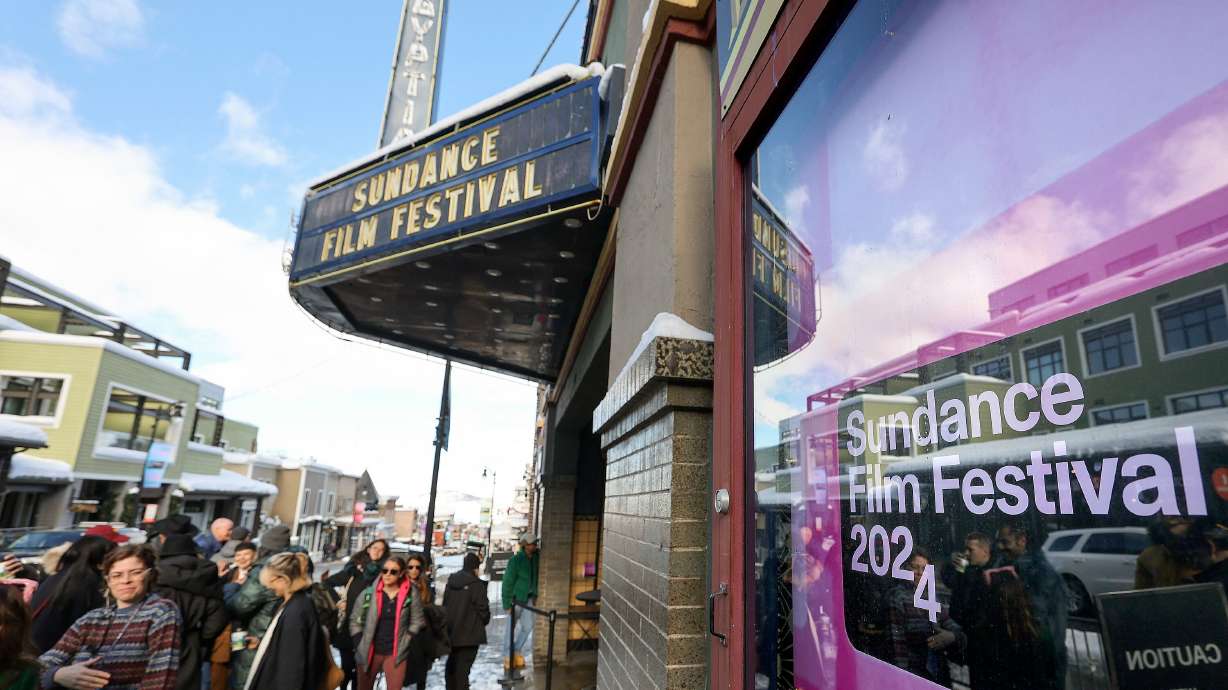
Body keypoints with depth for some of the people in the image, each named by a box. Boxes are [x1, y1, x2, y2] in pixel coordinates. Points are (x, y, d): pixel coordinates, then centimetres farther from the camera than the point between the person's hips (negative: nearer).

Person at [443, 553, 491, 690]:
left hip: (451, 630, 7)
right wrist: (485, 621, 5)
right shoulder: (476, 583, -18)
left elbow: (445, 603, 11)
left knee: (452, 663, 22)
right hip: (470, 632, -7)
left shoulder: (451, 580, 4)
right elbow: (483, 607, -15)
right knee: (463, 665, 0)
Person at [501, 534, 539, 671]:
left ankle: (517, 652, 29)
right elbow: (507, 582, -16)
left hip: (528, 598, 5)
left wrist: (535, 595, 9)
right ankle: (508, 658, 21)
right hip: (515, 598, -5)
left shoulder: (535, 558, -6)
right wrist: (507, 604, -14)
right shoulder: (515, 560, -21)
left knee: (528, 626, 8)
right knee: (512, 628, 6)